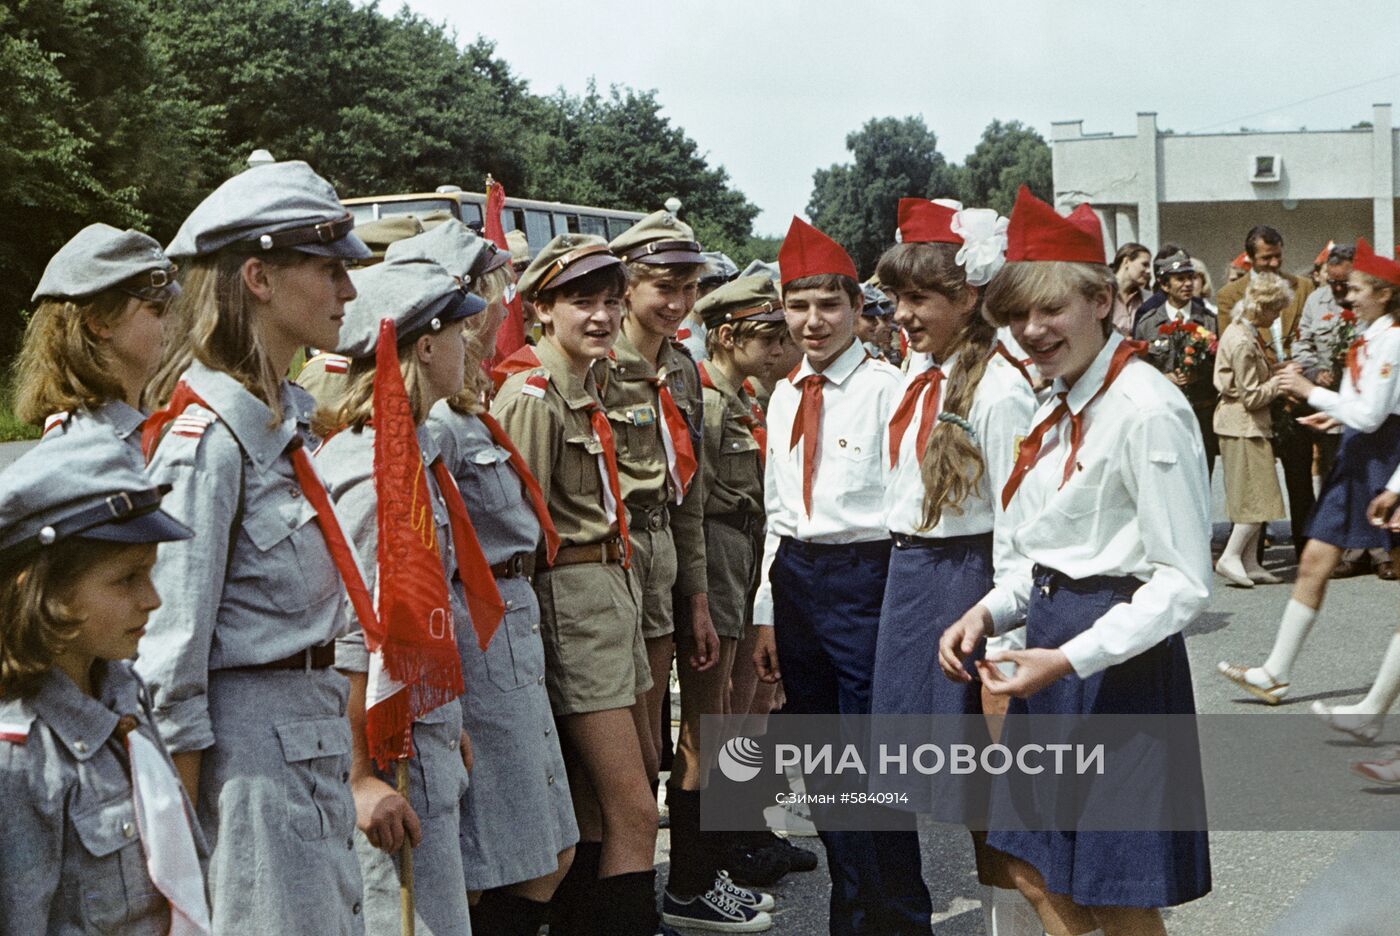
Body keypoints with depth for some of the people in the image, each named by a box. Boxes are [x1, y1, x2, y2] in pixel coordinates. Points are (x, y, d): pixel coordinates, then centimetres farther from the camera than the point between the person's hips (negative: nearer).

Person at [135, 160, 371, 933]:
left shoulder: (285, 418, 10)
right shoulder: (209, 433, -18)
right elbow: (171, 639, -18)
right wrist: (180, 828, -15)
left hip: (313, 736, 9)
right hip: (250, 744, -9)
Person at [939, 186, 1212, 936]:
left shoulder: (1148, 409, -18)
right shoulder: (1057, 409, 10)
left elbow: (1184, 583, -19)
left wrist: (1070, 659, -25)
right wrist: (990, 612, 1)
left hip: (1118, 660, -9)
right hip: (1053, 635, 9)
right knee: (1038, 875, 17)